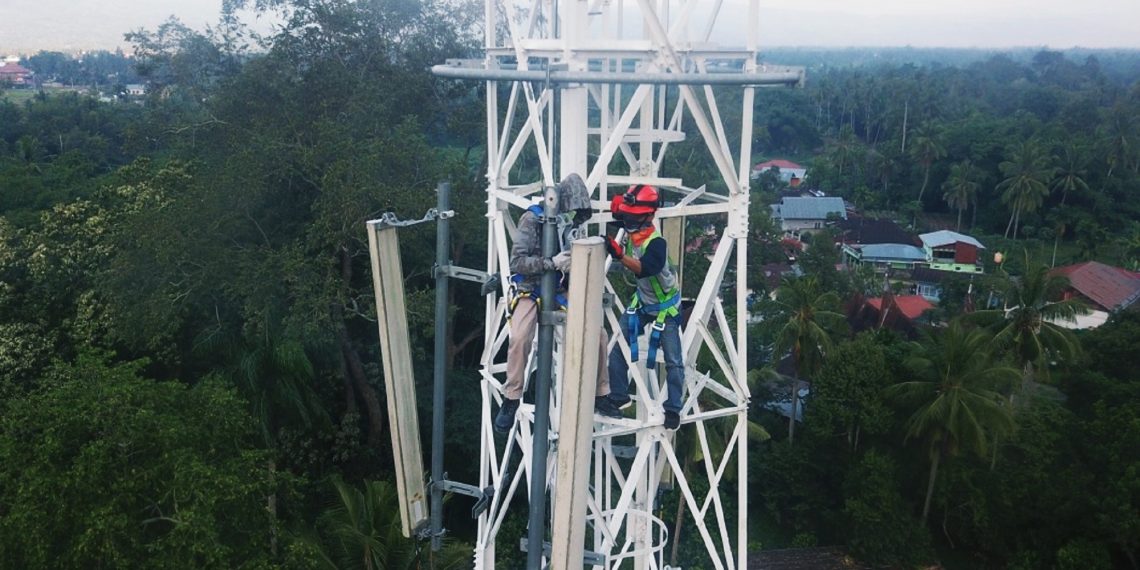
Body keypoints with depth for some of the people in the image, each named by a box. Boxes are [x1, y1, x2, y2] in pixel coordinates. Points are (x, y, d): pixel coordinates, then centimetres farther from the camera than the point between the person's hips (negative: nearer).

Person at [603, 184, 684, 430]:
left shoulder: (656, 243, -32)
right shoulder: (630, 231, -12)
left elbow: (644, 269, -50)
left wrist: (620, 255, -61)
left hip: (666, 306, -7)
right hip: (642, 301, 7)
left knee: (673, 360, -1)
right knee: (618, 348, 2)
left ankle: (673, 408, 12)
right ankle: (619, 396, 16)